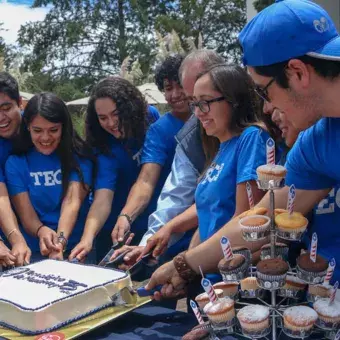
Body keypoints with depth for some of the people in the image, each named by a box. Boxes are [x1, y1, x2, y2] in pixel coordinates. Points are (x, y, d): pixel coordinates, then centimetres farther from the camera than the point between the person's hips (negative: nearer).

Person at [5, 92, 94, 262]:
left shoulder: (79, 156, 0)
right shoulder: (15, 163, 2)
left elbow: (72, 200, -13)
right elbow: (26, 215, -5)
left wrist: (61, 239, -31)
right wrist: (42, 231, -27)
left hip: (77, 248, 0)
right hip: (36, 251, 0)